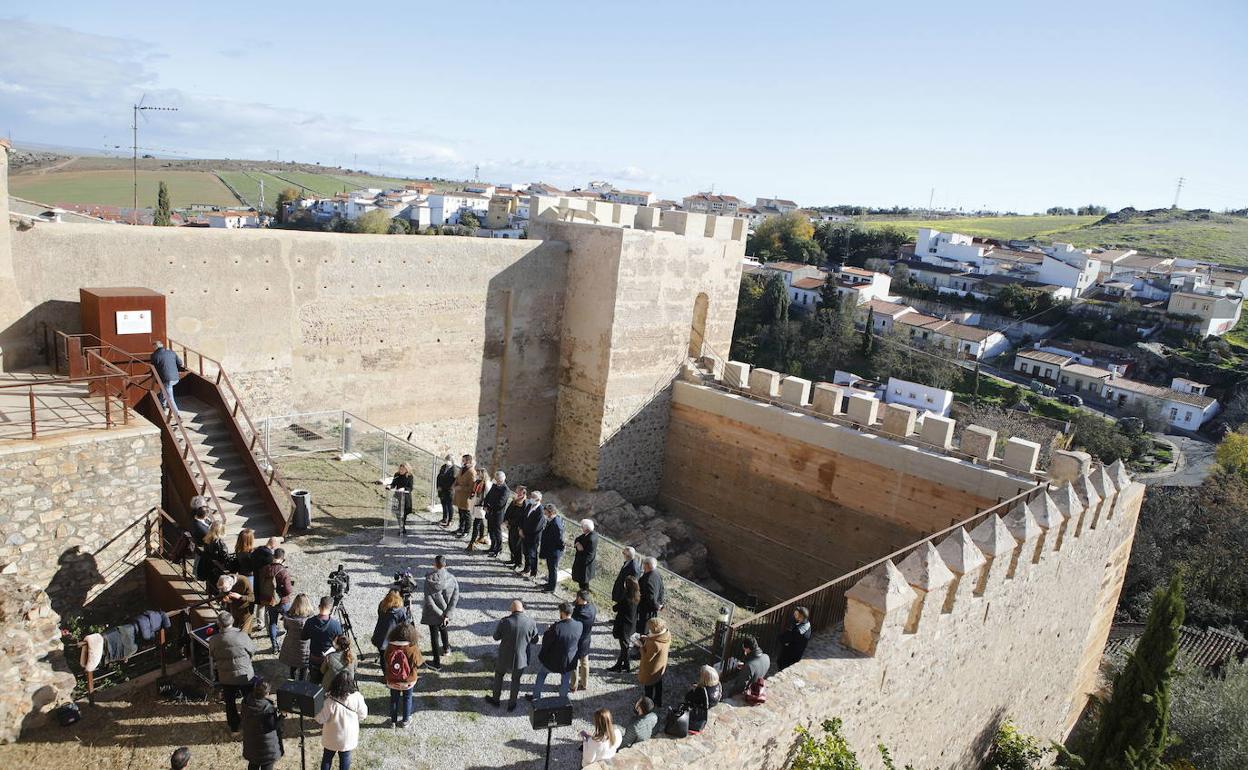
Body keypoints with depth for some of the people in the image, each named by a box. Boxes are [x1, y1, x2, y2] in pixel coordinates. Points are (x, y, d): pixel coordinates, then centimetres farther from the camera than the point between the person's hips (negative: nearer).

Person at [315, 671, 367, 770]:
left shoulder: (330, 701, -27)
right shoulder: (357, 697, -22)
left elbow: (321, 719, -15)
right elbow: (363, 714, -8)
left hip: (332, 737, -1)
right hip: (348, 737, 1)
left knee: (327, 758, 23)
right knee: (345, 758, 21)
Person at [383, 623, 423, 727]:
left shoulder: (389, 648, -18)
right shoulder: (412, 649, -26)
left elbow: (385, 663, -4)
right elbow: (418, 663, -12)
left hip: (393, 681, 2)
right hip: (408, 681, -2)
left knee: (394, 699, 21)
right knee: (407, 699, 20)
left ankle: (394, 720, 36)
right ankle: (405, 720, 33)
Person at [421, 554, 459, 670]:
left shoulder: (429, 579, -22)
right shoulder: (452, 578, -15)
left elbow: (428, 600, -23)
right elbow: (455, 598, -14)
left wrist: (441, 615, -17)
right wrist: (447, 615, -12)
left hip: (432, 614, -3)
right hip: (446, 611, 3)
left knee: (434, 636, 12)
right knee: (443, 629, 31)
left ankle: (437, 663, 19)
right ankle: (446, 647, 54)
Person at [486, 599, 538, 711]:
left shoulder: (504, 622, -21)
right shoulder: (531, 622, -18)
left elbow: (496, 637, -5)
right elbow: (534, 640, -4)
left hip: (505, 658, -1)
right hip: (521, 659, 1)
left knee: (499, 675, 27)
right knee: (516, 681, 23)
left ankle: (496, 699, 43)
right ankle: (512, 704, 38)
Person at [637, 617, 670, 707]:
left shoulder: (654, 644, -42)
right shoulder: (667, 634, -20)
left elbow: (647, 658, -29)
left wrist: (642, 647, -18)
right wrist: (648, 638, -5)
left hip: (652, 670, -7)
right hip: (662, 666, 7)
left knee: (649, 687, 20)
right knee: (658, 684, 30)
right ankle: (658, 702, 52)